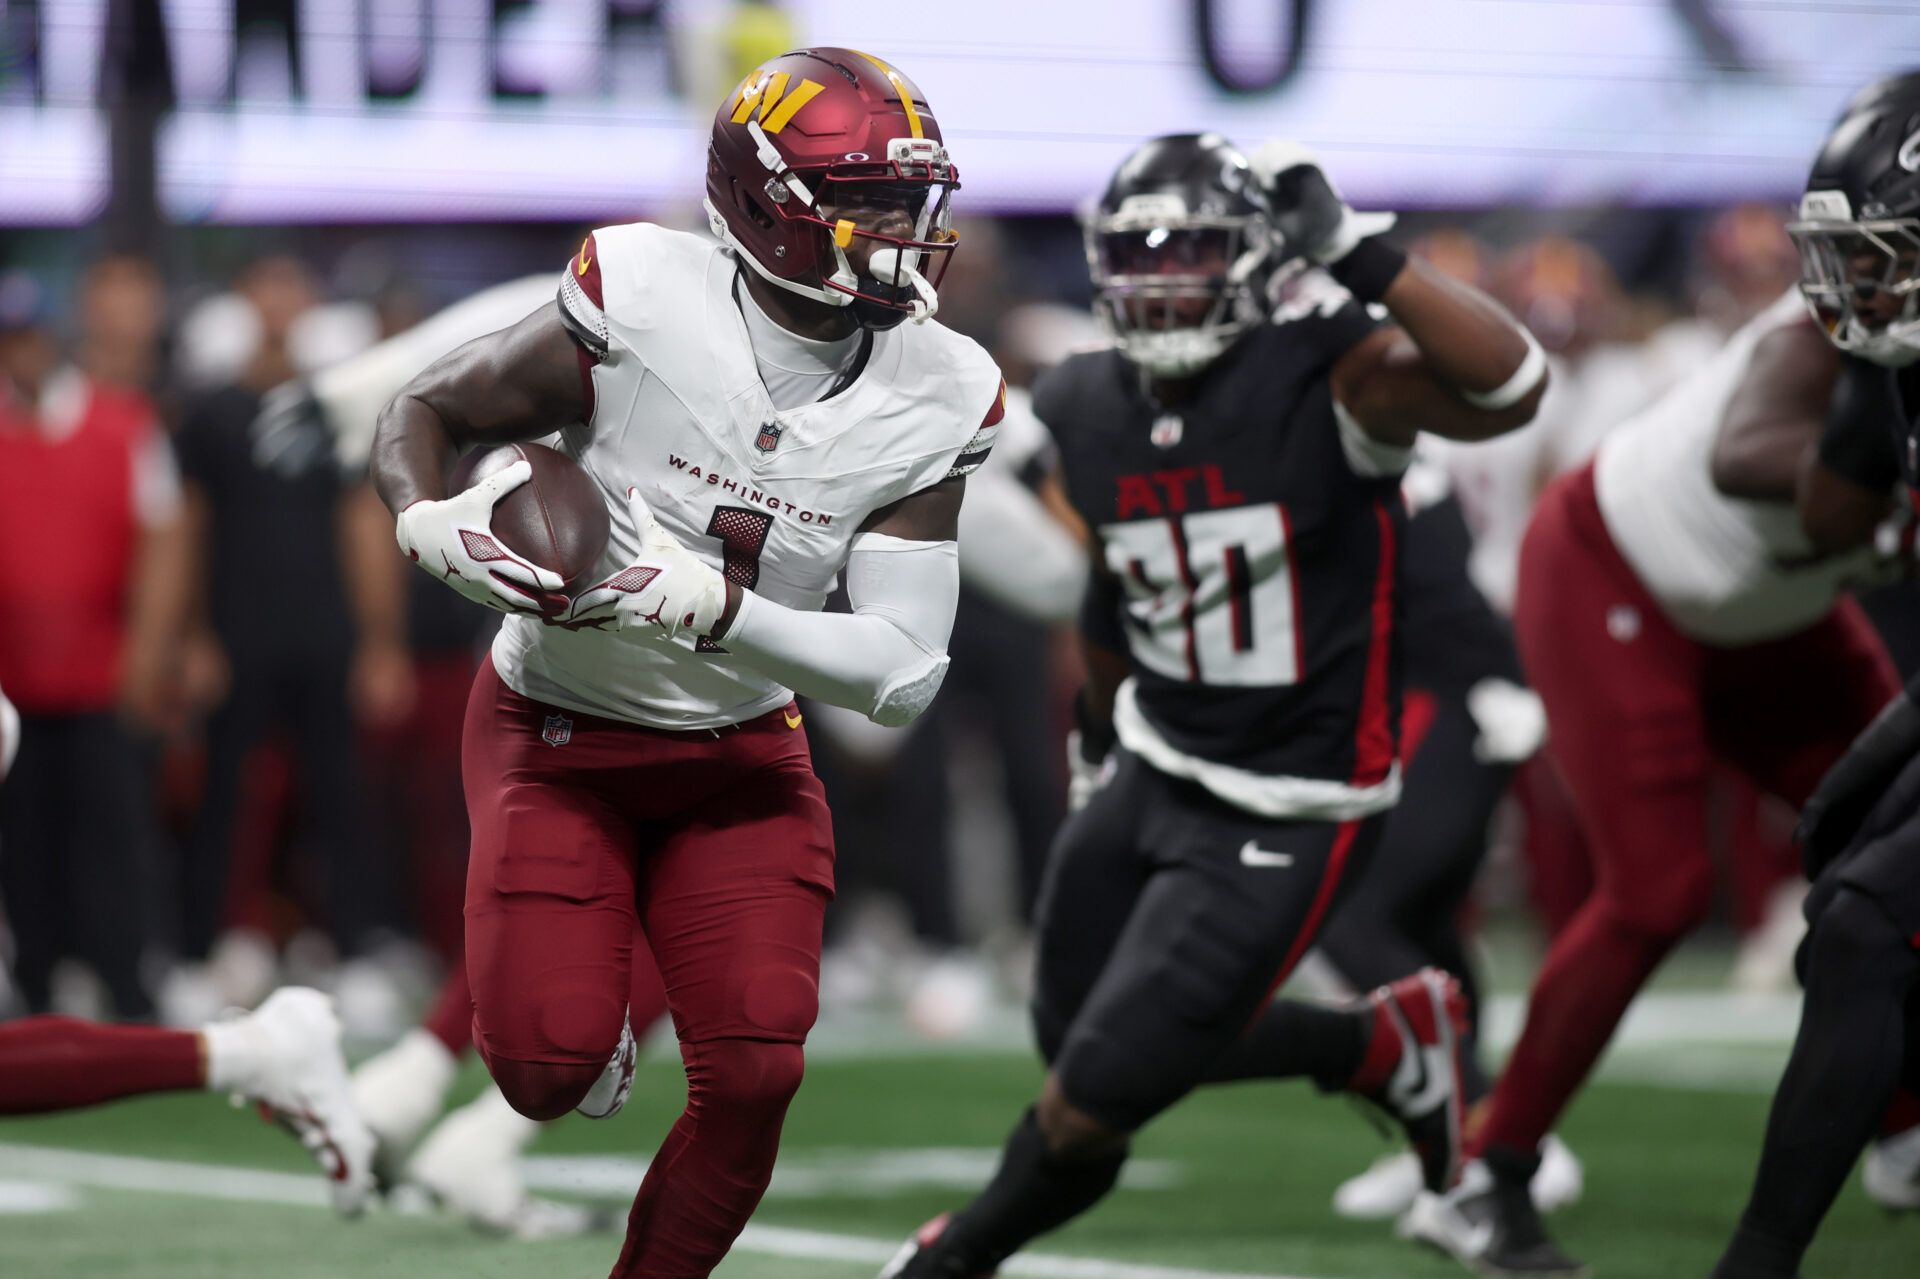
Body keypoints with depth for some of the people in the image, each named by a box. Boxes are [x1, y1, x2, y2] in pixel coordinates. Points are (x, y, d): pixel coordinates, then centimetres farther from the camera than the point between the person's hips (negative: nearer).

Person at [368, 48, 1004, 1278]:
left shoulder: (932, 404, -13)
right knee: (549, 1071, -13)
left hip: (740, 757, 3)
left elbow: (903, 674, -18)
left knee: (754, 1073, -11)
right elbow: (427, 410, -7)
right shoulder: (644, 305, -22)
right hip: (562, 729, -2)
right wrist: (428, 520, -30)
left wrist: (709, 605, -32)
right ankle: (587, 1021, 25)